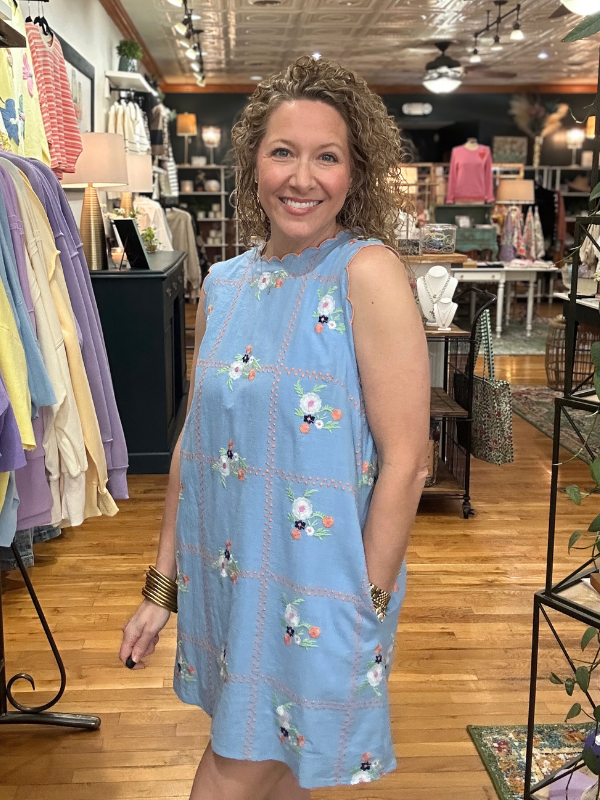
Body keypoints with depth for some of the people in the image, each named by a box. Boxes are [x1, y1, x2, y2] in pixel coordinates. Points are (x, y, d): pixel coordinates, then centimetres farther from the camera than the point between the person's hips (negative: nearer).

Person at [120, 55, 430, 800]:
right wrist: (162, 588, 10)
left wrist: (364, 608, -12)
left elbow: (405, 460, -15)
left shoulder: (367, 272, -14)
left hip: (315, 593, -5)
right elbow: (193, 442, 8)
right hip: (223, 580, 5)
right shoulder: (224, 282, 3)